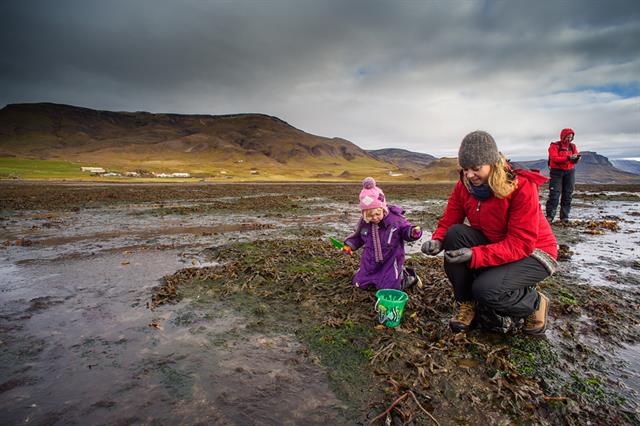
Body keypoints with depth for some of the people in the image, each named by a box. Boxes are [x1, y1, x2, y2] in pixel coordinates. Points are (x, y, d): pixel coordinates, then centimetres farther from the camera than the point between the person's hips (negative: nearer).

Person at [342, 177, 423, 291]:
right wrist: (349, 245, -5)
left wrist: (414, 232, -30)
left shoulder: (395, 219, -16)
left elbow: (406, 231, -7)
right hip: (370, 263, 5)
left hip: (390, 262, -5)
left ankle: (409, 277, 22)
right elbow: (357, 237, 11)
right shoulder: (364, 222, -6)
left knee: (389, 289, -8)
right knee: (360, 283, 11)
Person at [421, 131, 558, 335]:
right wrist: (437, 241, -30)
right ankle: (465, 302, -7)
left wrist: (475, 255, -39)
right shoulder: (464, 186, -8)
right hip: (493, 246, 6)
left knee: (486, 289, -31)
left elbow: (521, 244, -28)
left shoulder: (522, 187, -24)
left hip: (533, 254, -5)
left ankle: (535, 304, 5)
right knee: (455, 234, -24)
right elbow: (448, 222, -6)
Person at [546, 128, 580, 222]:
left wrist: (576, 158, -17)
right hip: (557, 171, -5)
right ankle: (550, 216, -6)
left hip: (570, 171, 5)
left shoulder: (572, 146, 11)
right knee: (554, 194, -9)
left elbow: (575, 160, 6)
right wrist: (568, 158, -25)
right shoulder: (555, 145, -4)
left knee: (568, 194, 4)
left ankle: (564, 216, 10)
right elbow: (554, 158, -16)